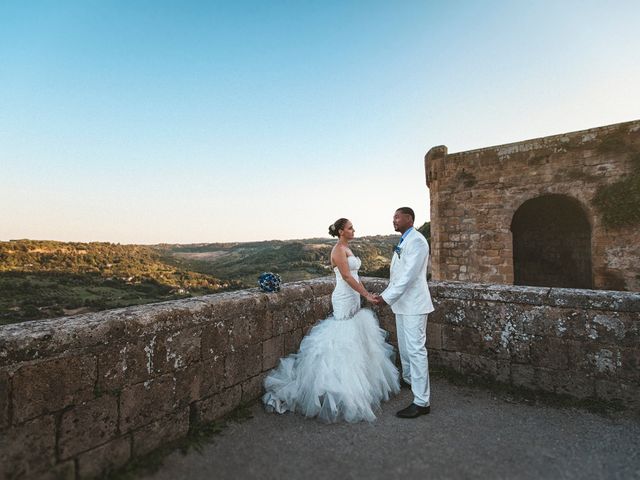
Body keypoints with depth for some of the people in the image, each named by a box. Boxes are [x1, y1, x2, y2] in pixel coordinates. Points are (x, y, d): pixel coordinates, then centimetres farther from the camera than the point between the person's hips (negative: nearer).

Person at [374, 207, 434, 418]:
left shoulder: (416, 241, -16)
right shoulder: (402, 241, 14)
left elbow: (409, 275, -23)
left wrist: (387, 297, -22)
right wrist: (387, 294, 12)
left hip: (413, 304, -10)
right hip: (402, 303, 10)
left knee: (416, 349, -6)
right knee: (404, 345, 23)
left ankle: (422, 401, 3)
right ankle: (409, 378, 43)